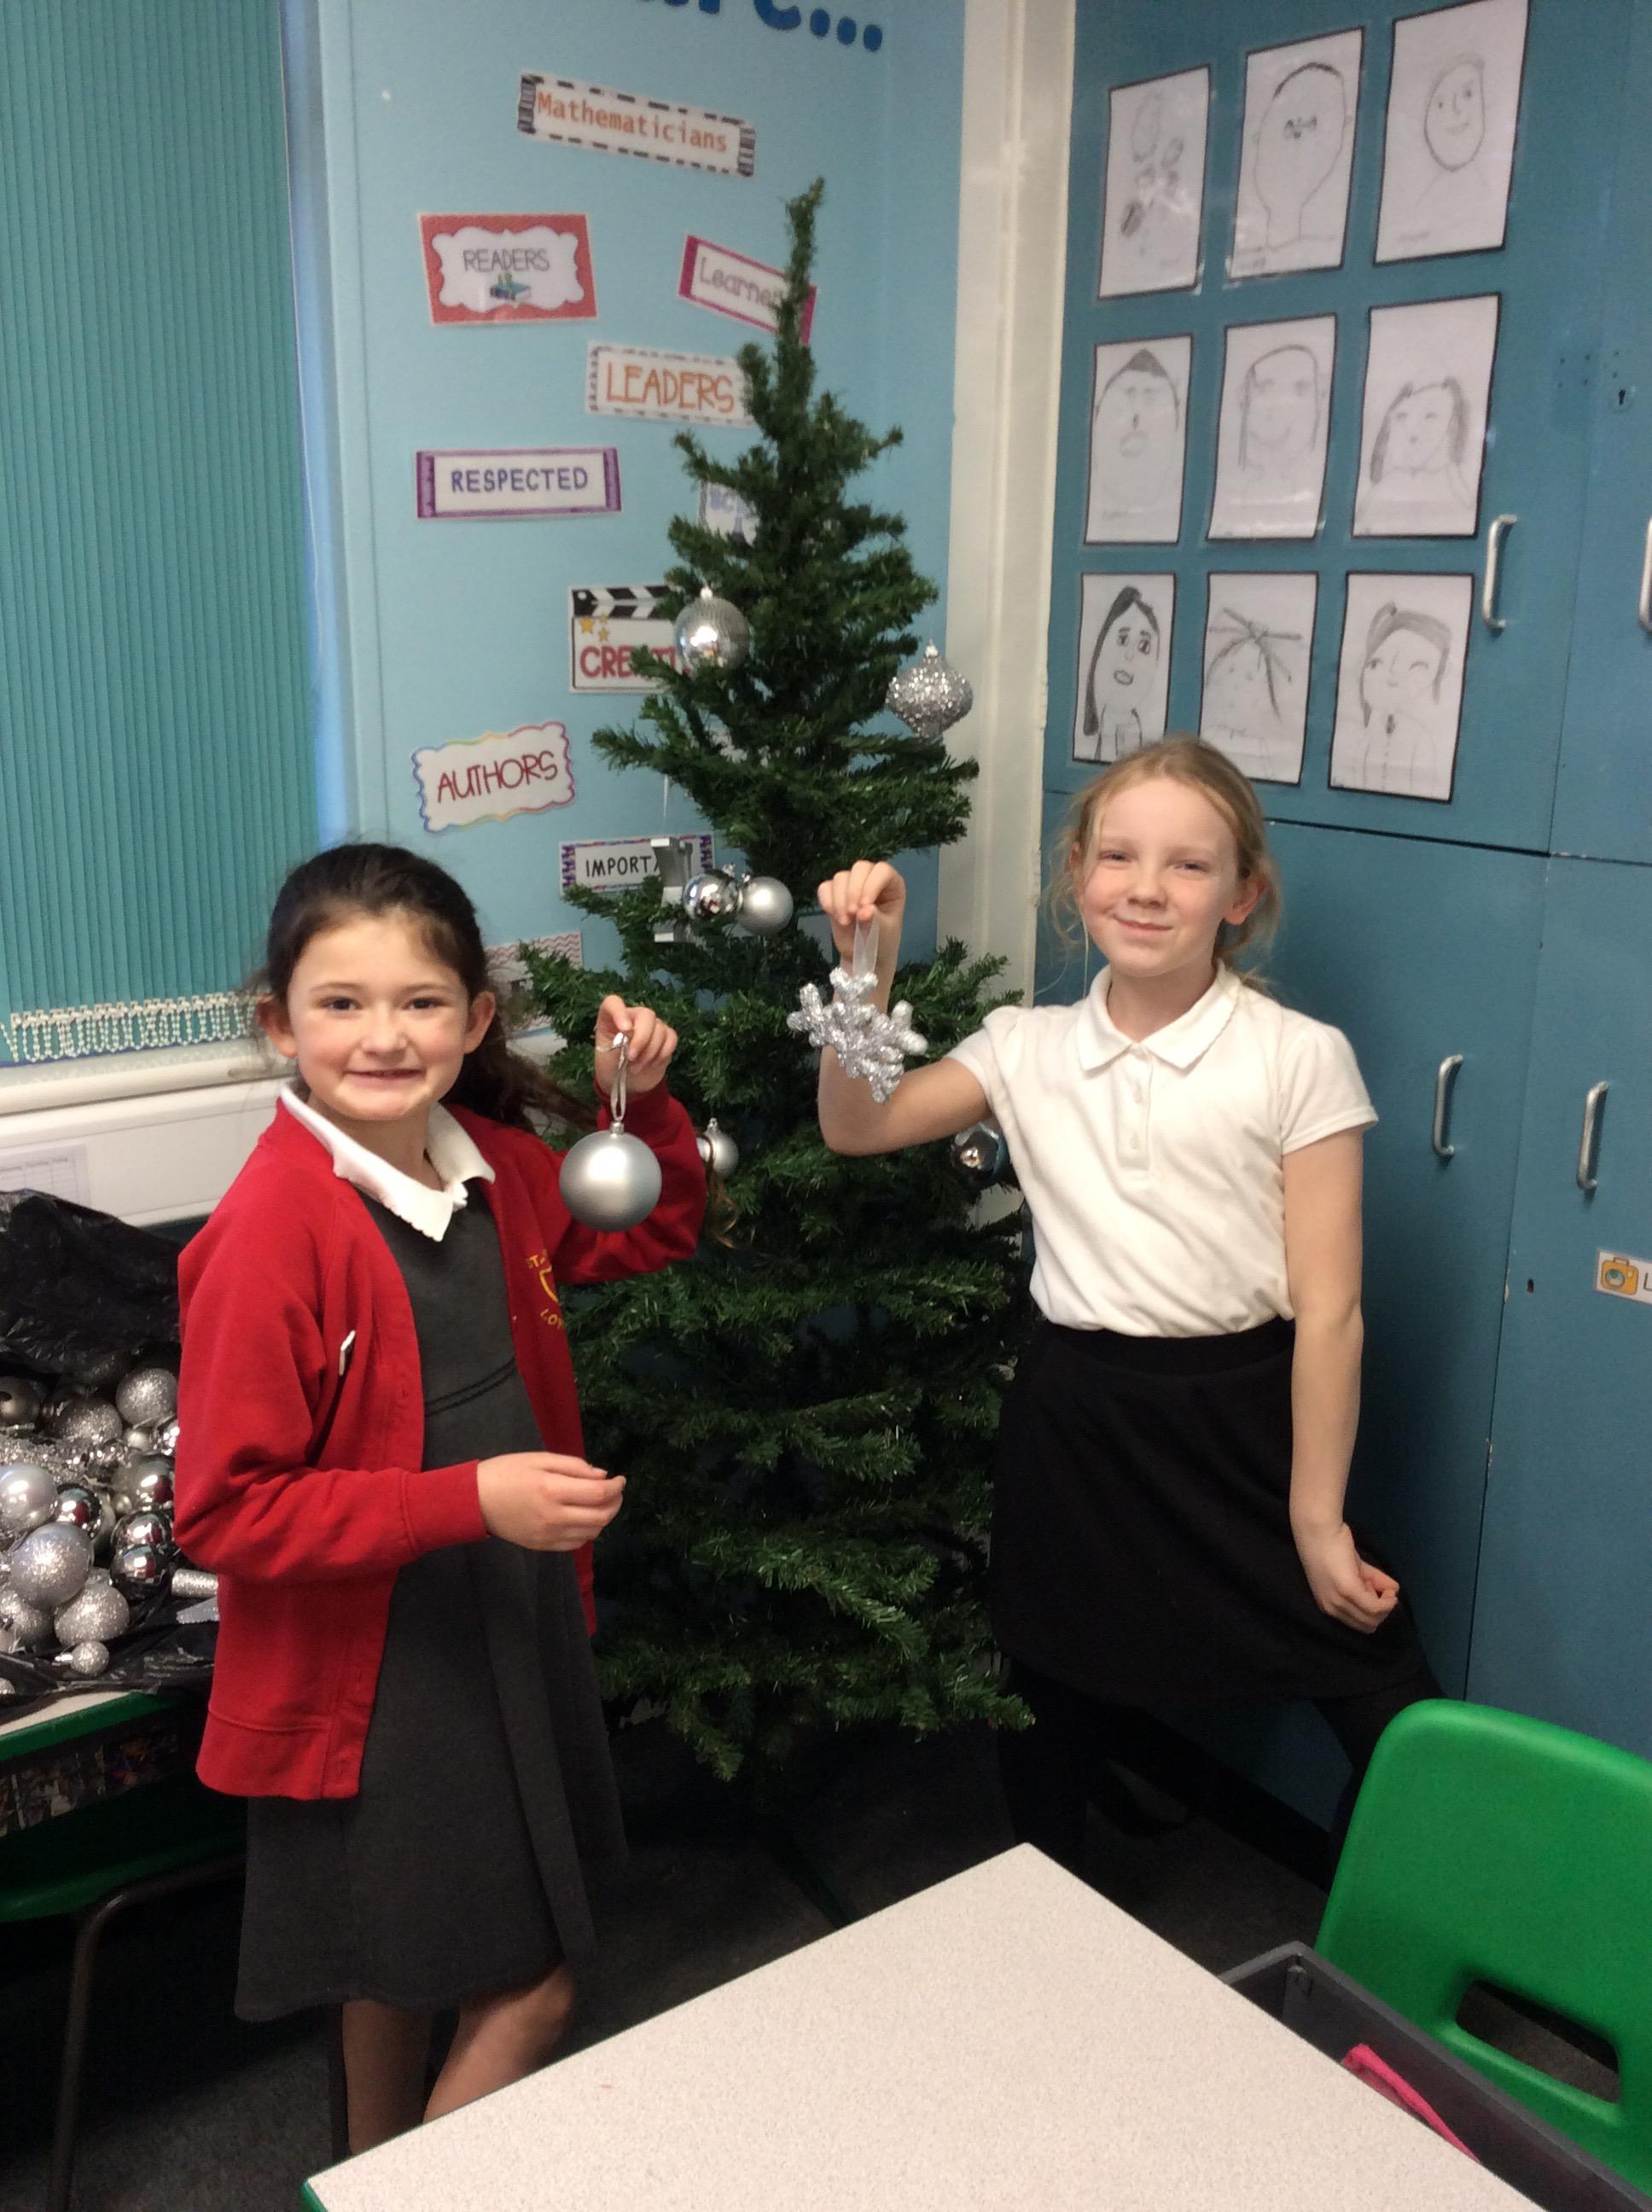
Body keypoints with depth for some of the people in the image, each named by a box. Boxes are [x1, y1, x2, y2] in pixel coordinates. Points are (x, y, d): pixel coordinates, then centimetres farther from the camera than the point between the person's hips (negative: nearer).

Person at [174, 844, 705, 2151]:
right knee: (530, 1992, 6)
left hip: (517, 1625, 7)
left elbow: (649, 1237, 16)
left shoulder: (499, 1164, -3)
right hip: (369, 1668, -7)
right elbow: (225, 1511, -22)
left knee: (412, 1960, 25)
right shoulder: (272, 1229, -24)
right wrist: (469, 1500, -29)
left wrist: (644, 1101, -2)